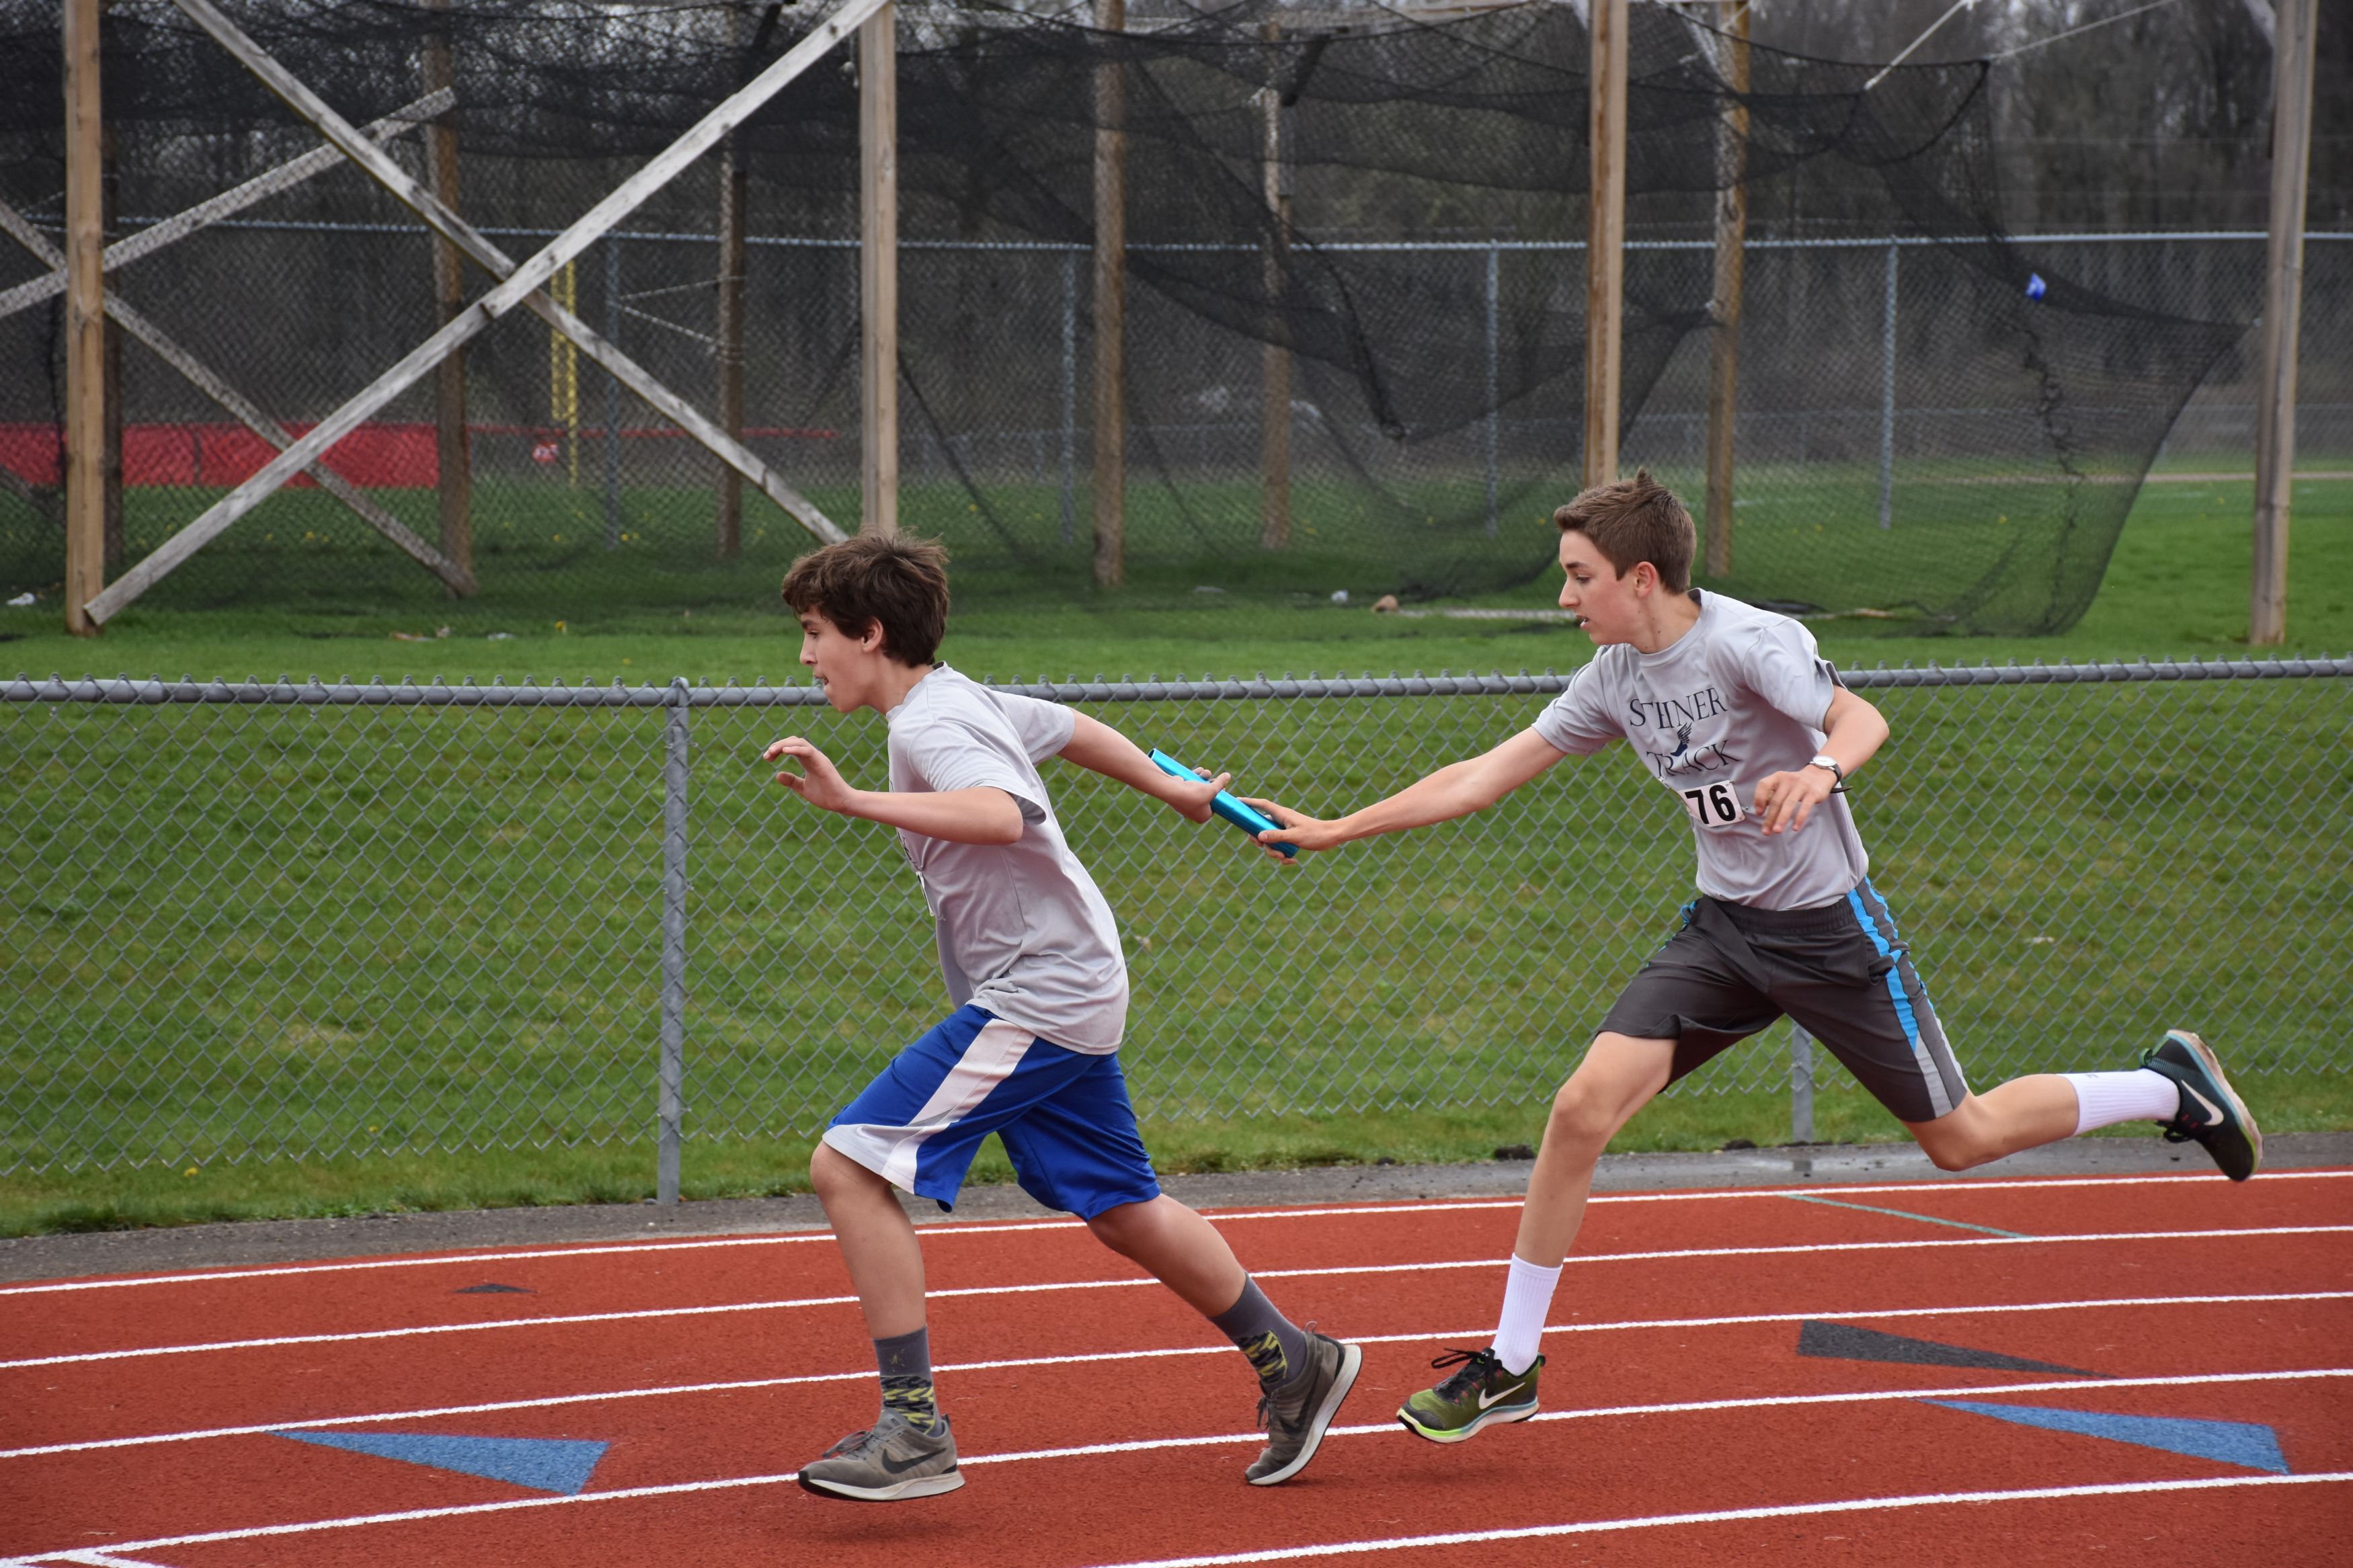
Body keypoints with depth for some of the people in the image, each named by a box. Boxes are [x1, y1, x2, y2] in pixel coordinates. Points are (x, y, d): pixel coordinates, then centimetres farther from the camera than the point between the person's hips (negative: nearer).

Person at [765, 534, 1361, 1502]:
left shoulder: (929, 726, -16)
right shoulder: (961, 701, 13)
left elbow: (1002, 815, -36)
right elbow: (1074, 730, 29)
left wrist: (854, 802, -42)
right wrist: (1176, 791, 44)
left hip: (1036, 997, -10)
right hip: (1069, 990, 10)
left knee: (849, 1165, -16)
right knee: (1123, 1212, 20)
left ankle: (914, 1429, -17)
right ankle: (1294, 1367, 32)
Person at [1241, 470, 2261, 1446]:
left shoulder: (1747, 641, -19)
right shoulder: (1615, 680, 2)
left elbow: (1859, 718, -34)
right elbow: (1486, 776, 7)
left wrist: (1821, 771, -57)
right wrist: (1336, 830, 5)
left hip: (1829, 928, -6)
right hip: (1723, 927, 6)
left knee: (1962, 1139, 3)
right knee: (1583, 1109, -11)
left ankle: (2170, 1086, 28)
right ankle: (1510, 1366, -3)